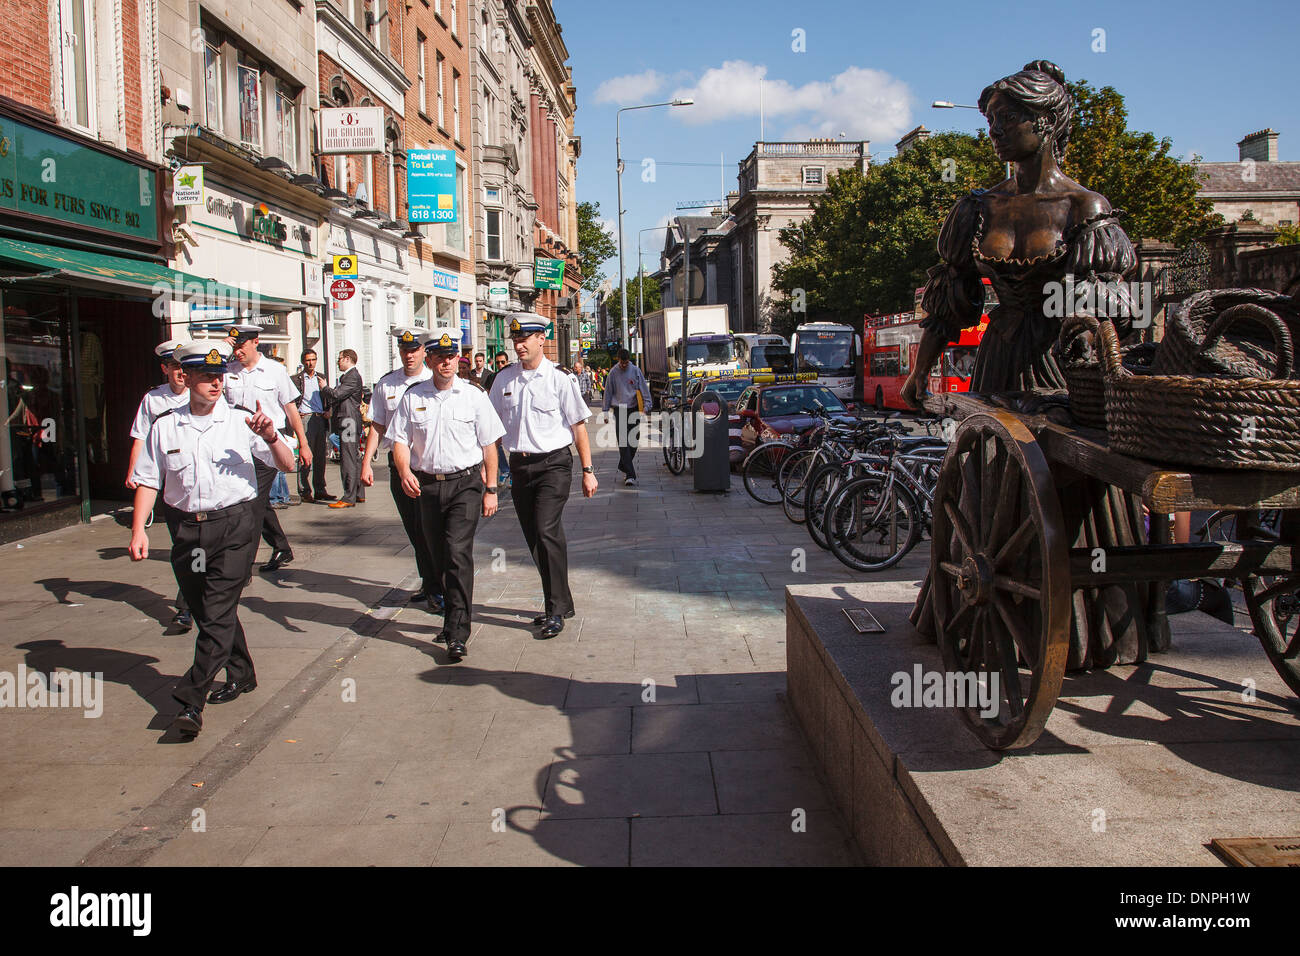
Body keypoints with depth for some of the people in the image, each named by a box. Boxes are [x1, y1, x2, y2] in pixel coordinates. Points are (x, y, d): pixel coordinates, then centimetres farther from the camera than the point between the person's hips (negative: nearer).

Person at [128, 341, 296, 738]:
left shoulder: (241, 419, 0)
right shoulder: (165, 426, 6)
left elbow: (287, 465, 2)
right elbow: (147, 480, 10)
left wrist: (270, 437, -17)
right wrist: (138, 529, 0)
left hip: (236, 524, -4)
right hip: (188, 528, 4)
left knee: (218, 613, -10)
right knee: (206, 611, 15)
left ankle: (191, 701, -8)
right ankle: (240, 675, 36)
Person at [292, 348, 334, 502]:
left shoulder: (321, 378, 16)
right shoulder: (296, 379, 2)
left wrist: (327, 411, 7)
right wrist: (295, 414, -10)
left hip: (321, 419, 5)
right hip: (305, 418, -5)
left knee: (321, 456, 7)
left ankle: (320, 490, 13)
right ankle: (305, 491, -5)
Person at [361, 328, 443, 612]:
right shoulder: (386, 384, 7)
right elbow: (377, 426, 11)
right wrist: (366, 462, 5)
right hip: (397, 461, 4)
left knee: (427, 527, -7)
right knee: (412, 528, 13)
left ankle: (437, 589, 5)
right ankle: (427, 582, 27)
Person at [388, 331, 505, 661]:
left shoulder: (473, 396, 2)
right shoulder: (412, 396, 6)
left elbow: (488, 446, 5)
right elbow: (400, 440, 5)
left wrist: (490, 489, 3)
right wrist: (404, 471, -15)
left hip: (465, 482, -3)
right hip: (426, 484, 3)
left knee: (458, 553, -14)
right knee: (439, 559, 12)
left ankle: (457, 633, -12)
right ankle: (455, 615, 31)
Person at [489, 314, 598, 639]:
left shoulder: (559, 378, -5)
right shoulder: (503, 379, 8)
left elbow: (579, 425, -1)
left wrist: (588, 471, -2)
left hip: (554, 463, -5)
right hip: (519, 465, 5)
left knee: (547, 531, -17)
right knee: (534, 538, 10)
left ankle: (556, 610, -7)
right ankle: (560, 603, 25)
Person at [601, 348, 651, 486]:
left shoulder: (635, 370, 3)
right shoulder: (613, 372, 2)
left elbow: (644, 388, 5)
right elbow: (608, 392, 8)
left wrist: (646, 406, -5)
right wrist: (606, 411, 8)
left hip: (634, 409, 2)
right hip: (619, 410, -2)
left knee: (633, 441, 5)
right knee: (623, 442, -10)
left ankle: (623, 466, 27)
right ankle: (629, 474, -14)